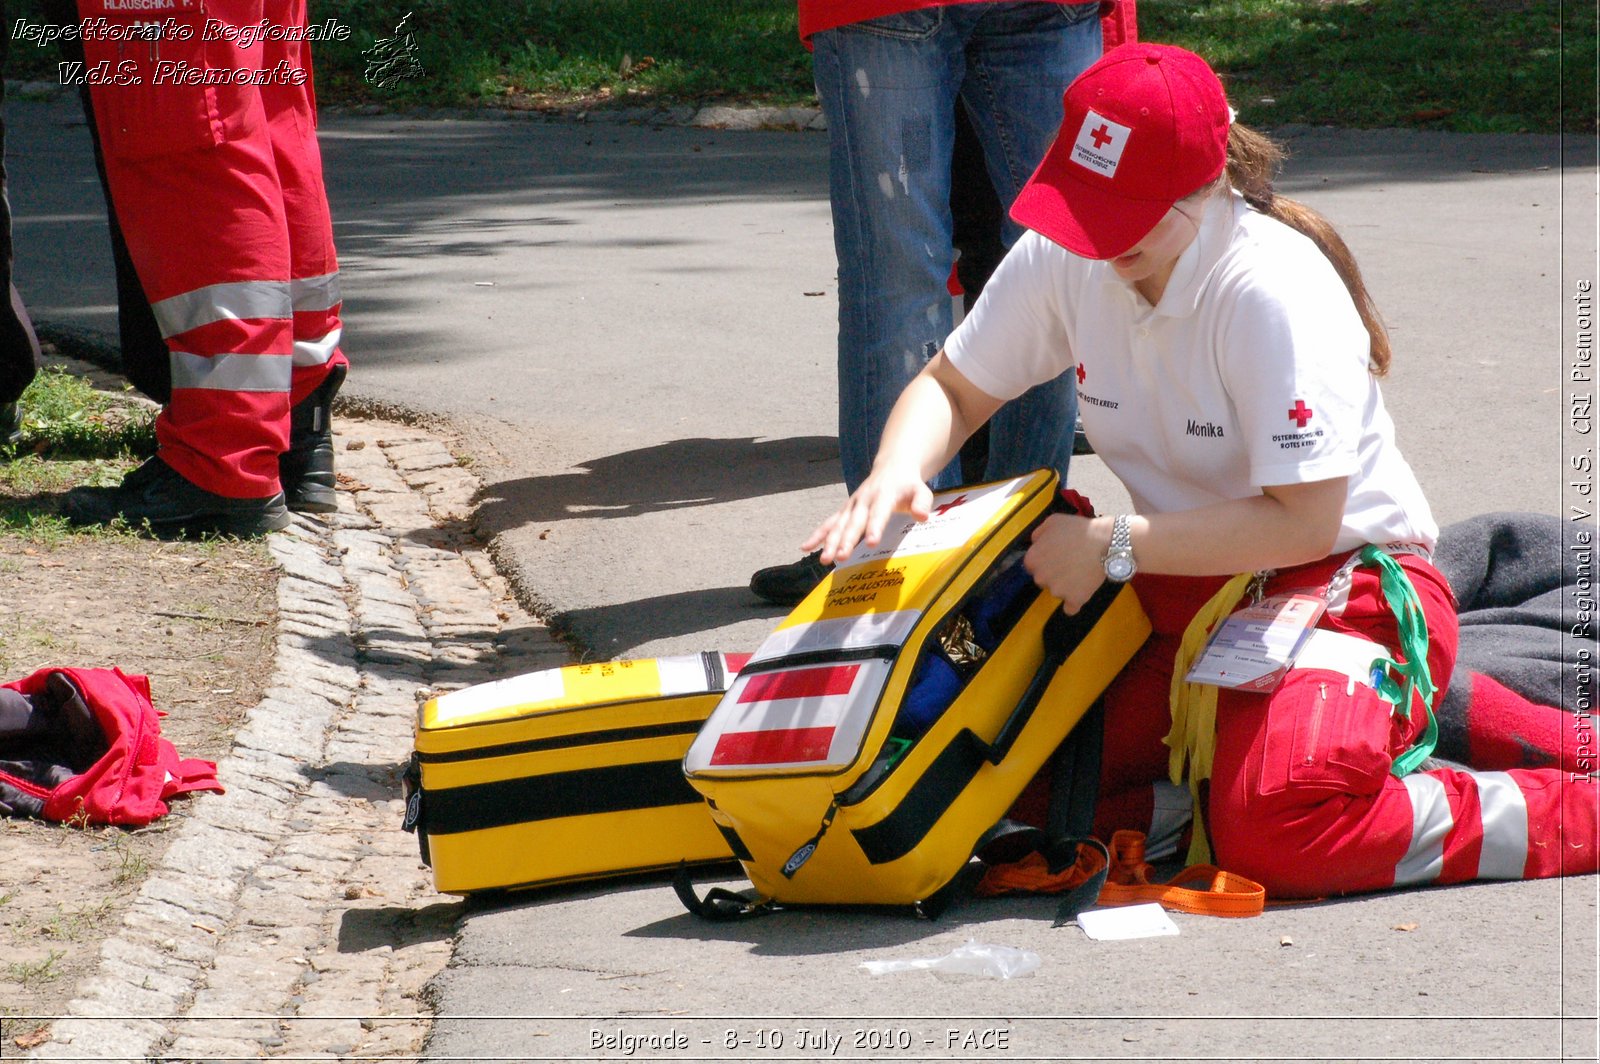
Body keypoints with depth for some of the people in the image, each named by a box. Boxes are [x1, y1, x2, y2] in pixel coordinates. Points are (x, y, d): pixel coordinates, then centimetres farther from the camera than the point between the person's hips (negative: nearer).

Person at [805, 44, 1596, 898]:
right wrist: (894, 476, -14)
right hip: (1184, 585, 7)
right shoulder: (1064, 259, -5)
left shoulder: (1276, 291, -24)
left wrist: (1111, 546, -22)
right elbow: (953, 388, 8)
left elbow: (1304, 522, -25)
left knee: (1282, 831, -32)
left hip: (1344, 579, -7)